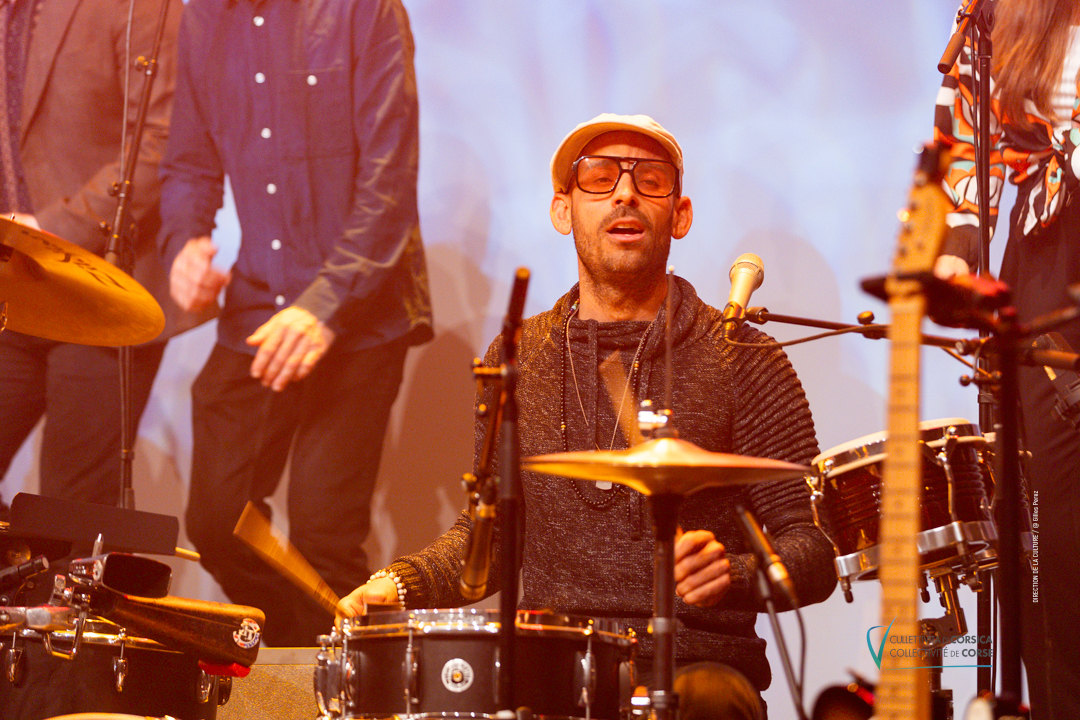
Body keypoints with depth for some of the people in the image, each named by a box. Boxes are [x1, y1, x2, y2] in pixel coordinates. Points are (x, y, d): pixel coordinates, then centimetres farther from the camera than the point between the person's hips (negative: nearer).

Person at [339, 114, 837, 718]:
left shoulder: (741, 362, 0)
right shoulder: (516, 359, 12)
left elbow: (815, 553, -1)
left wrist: (733, 574, -21)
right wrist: (402, 583, 2)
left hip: (695, 663, -3)